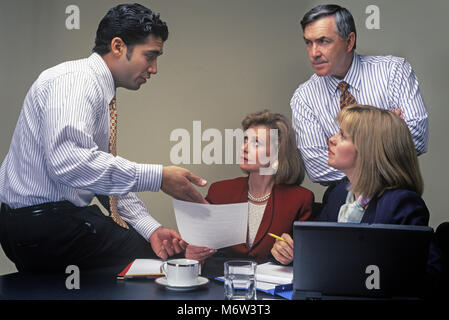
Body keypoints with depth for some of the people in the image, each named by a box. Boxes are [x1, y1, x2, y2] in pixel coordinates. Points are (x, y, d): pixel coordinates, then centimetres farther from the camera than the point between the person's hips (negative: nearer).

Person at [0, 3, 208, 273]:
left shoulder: (105, 96, 14)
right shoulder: (77, 80, -16)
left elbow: (109, 177, 14)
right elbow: (68, 161, -33)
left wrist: (150, 227, 2)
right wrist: (157, 177, -29)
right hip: (40, 219, -9)